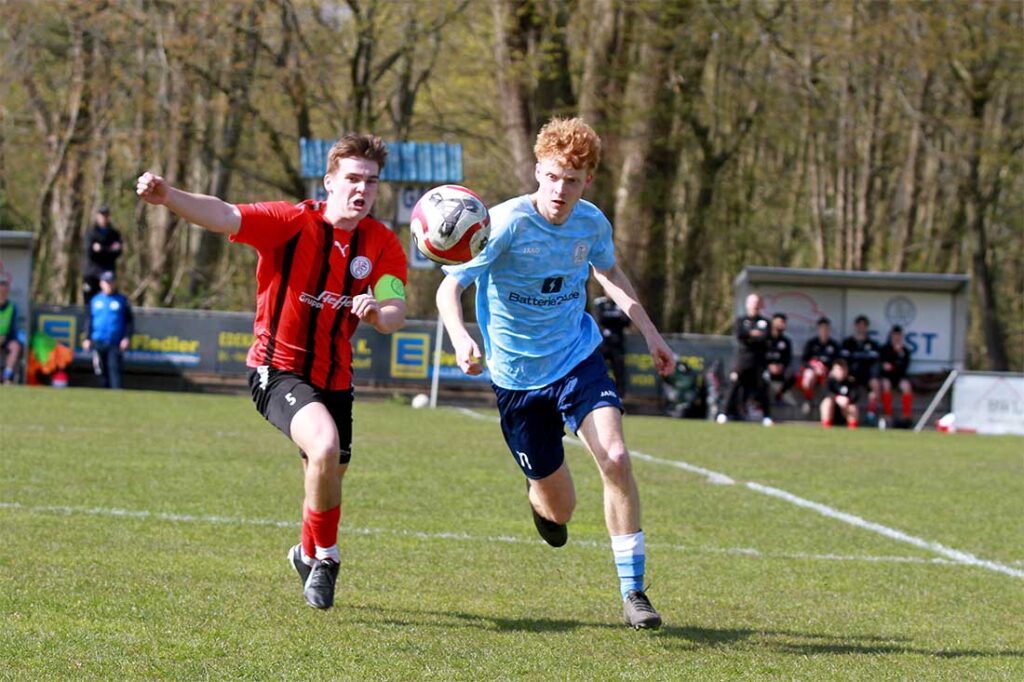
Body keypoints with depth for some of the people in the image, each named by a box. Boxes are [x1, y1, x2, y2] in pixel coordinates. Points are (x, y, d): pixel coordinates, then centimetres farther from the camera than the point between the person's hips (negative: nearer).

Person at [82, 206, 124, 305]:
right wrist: (109, 250, -16)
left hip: (108, 273, 1)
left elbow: (117, 253, -3)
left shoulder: (114, 234, 8)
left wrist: (101, 249, -14)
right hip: (92, 274, -1)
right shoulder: (91, 234, 1)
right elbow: (90, 254, -10)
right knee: (89, 301, -1)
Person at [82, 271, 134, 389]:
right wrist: (87, 338, 7)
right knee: (102, 372, 6)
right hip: (98, 343, 3)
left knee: (114, 369, -14)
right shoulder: (95, 300, 12)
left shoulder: (121, 300, 4)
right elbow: (89, 320, 15)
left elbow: (130, 320, 3)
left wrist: (127, 337, -9)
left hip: (115, 344, -3)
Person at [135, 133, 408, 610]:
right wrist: (168, 196, -46)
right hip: (277, 369, -5)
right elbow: (225, 217, -28)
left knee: (328, 475, 17)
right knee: (325, 446, -30)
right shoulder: (293, 222, -15)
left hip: (334, 378, 5)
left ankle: (310, 554, 49)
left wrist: (377, 312, -37)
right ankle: (324, 552, -7)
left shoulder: (382, 244, -3)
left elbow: (395, 315, -12)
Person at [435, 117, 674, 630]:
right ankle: (541, 502, 47)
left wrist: (649, 332, 13)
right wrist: (461, 340, -44)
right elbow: (449, 287, -24)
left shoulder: (592, 223, -6)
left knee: (615, 458, -23)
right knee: (559, 511, 5)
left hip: (578, 360, 2)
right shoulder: (508, 223, -20)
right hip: (518, 375, -2)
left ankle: (633, 591, -13)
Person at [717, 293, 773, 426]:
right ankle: (726, 413, -6)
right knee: (735, 385, -7)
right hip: (743, 359, 0)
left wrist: (748, 337, -7)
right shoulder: (741, 320, 12)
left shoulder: (764, 322, 10)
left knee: (761, 388, -3)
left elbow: (764, 338, -7)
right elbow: (739, 335, -6)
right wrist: (753, 334, -9)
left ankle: (766, 417, 2)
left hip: (758, 360, 0)